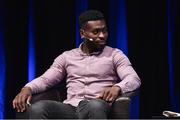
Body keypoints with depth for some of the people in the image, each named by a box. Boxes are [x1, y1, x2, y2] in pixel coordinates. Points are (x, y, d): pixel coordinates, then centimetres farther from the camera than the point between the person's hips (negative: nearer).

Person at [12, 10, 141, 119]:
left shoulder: (115, 54, 13)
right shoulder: (67, 56, 21)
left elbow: (134, 79, 0)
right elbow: (45, 79, 15)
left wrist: (117, 87, -24)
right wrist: (27, 88, -9)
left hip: (96, 110, -2)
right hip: (70, 109, 3)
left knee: (95, 106, -42)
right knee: (37, 108, -31)